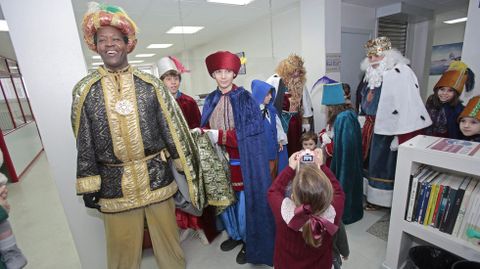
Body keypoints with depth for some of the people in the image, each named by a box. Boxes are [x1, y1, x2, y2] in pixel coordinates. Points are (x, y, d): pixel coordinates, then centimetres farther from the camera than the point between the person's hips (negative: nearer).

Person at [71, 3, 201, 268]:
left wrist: (187, 166, 2)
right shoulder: (85, 90, 0)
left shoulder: (151, 84, -2)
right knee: (123, 247, 16)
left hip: (157, 175, 0)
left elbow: (172, 127, 0)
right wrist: (89, 186, 3)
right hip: (114, 182, 1)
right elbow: (84, 143, 3)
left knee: (167, 236, 16)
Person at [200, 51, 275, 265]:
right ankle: (234, 234, 41)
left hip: (242, 160, -4)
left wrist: (220, 135, -20)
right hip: (219, 160, 5)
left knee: (244, 200, 4)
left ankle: (248, 240, 30)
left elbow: (253, 131, -14)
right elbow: (205, 127, 11)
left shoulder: (245, 98, -7)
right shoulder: (210, 100, 7)